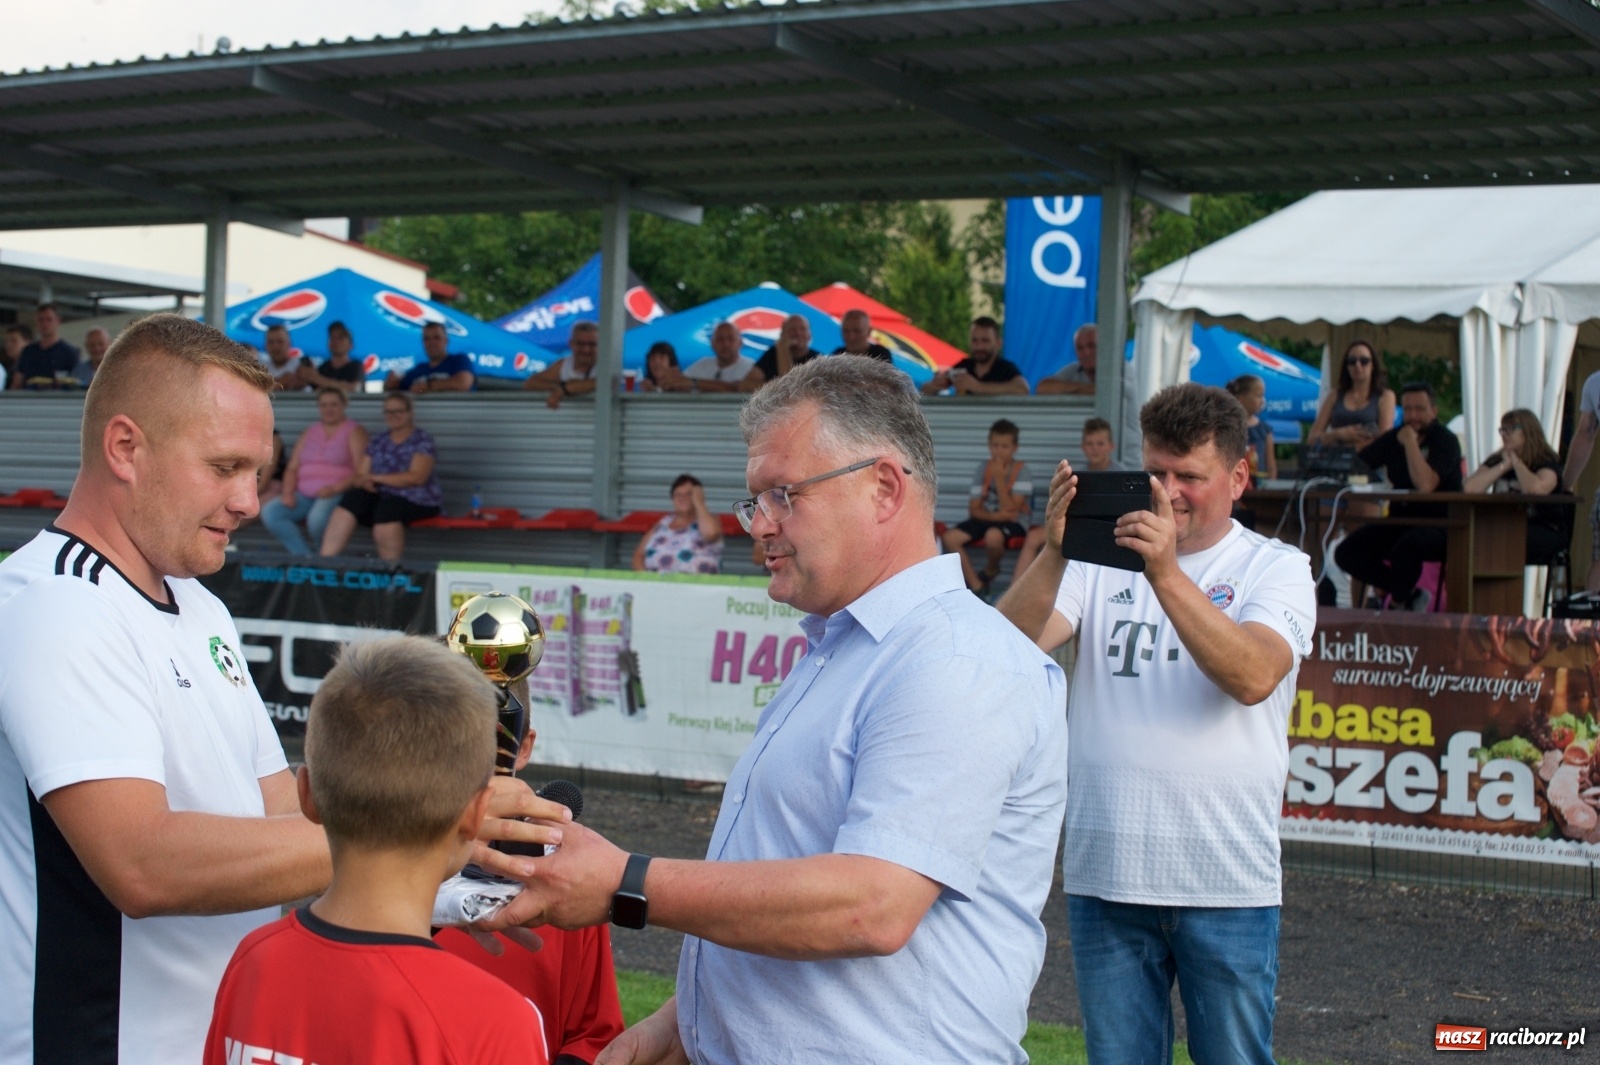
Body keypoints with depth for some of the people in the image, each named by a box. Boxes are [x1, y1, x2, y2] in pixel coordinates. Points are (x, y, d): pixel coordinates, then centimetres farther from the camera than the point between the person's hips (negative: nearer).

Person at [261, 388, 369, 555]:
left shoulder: (354, 432, 5)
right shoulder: (309, 432, 21)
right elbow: (292, 468, 16)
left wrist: (335, 488, -22)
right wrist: (287, 492, -3)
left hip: (337, 494, -6)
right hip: (304, 495, 6)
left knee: (317, 517, -38)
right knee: (269, 511, -19)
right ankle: (303, 555, -19)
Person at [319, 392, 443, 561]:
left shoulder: (423, 441, 1)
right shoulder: (377, 441, 18)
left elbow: (416, 477, -12)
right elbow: (361, 474, 13)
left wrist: (375, 478, -12)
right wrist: (365, 482, -13)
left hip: (417, 501, -5)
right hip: (382, 495, 5)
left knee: (387, 509, -37)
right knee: (351, 499, -25)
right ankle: (325, 560, -31)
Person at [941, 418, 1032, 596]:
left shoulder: (1021, 470, -8)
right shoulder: (983, 469, 2)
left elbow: (1010, 508, -16)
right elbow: (974, 509, 0)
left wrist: (999, 479, -21)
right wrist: (995, 515, -20)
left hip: (1014, 523, -4)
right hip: (987, 519, 5)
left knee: (993, 535, -38)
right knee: (950, 537, -18)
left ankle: (990, 571, -3)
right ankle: (977, 587, -12)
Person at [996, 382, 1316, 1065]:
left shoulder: (1275, 568, 3)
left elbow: (1253, 677, -18)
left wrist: (1166, 573, -28)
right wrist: (1055, 553, -24)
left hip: (1227, 882, -2)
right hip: (1105, 876, 2)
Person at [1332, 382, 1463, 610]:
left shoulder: (1445, 441, -10)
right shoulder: (1395, 437, 10)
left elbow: (1425, 485, -26)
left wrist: (1410, 442, -21)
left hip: (1438, 526, -7)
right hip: (1401, 521, 7)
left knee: (1406, 546, -39)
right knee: (1345, 553, -13)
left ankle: (1400, 602, -9)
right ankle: (1410, 595, -1)